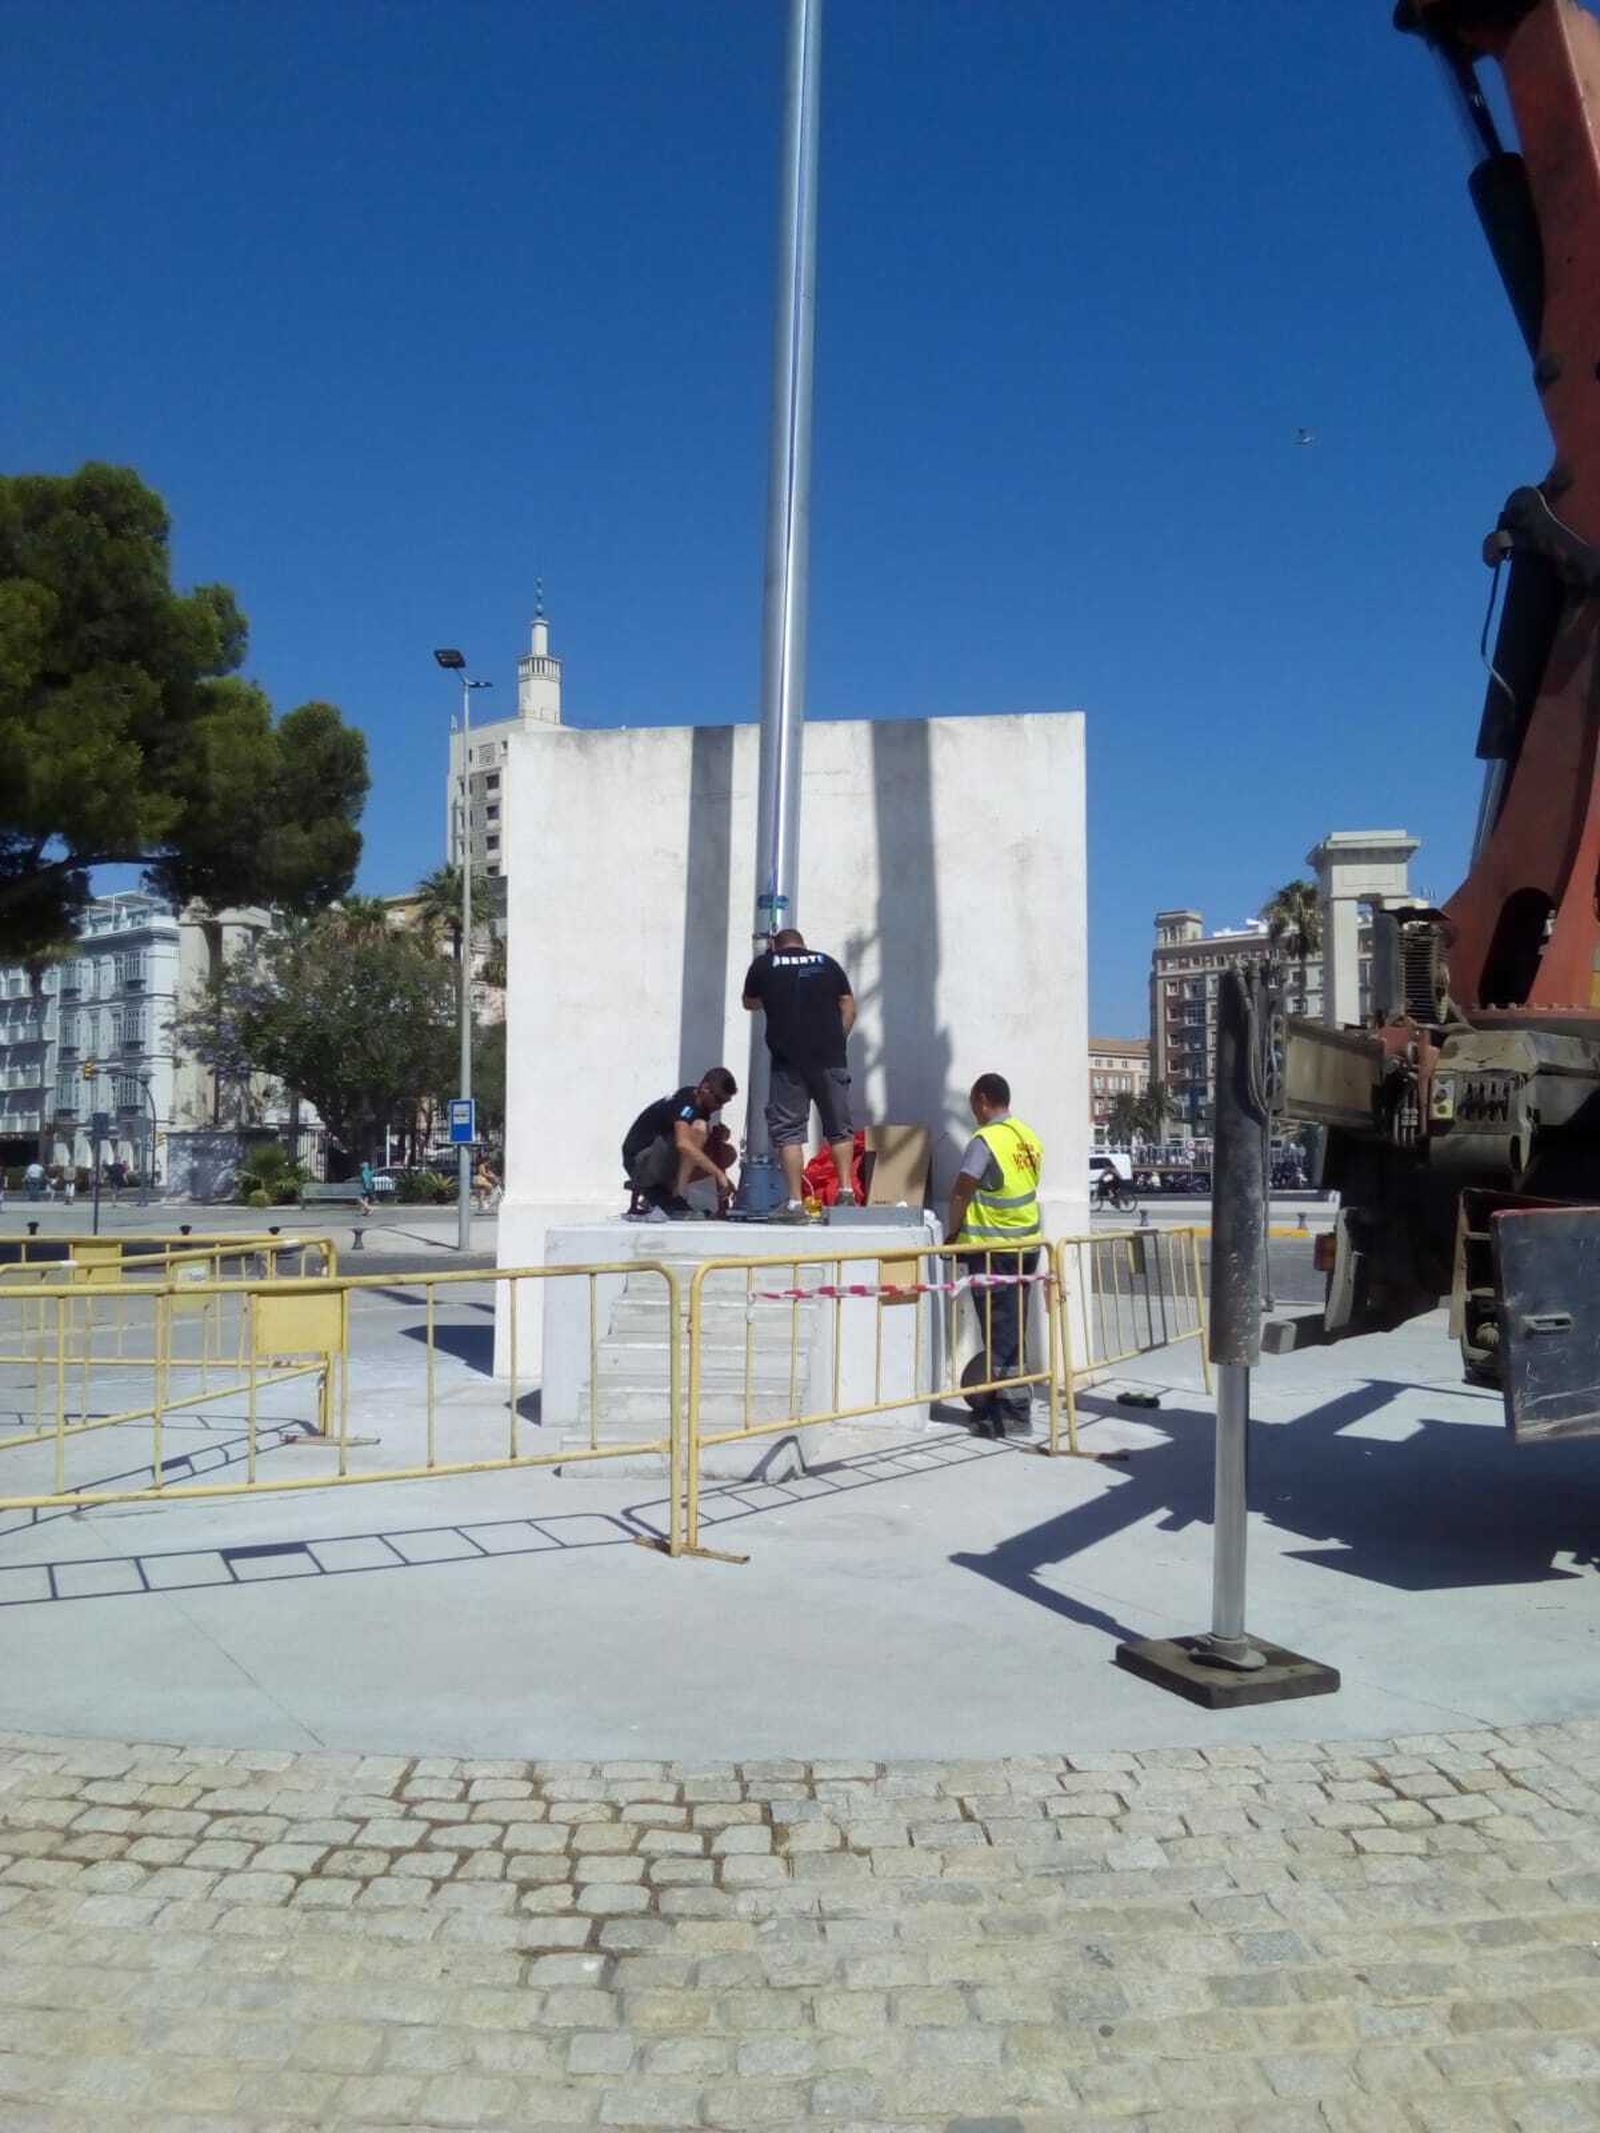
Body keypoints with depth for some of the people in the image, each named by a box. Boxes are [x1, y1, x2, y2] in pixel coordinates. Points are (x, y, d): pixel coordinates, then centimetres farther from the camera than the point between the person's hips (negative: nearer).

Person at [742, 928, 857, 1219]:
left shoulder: (764, 964, 9)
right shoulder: (827, 963, 13)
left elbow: (749, 1003, 24)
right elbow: (849, 1007, 9)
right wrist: (836, 1039, 13)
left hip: (788, 1060, -1)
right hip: (831, 1058, 2)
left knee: (788, 1131, 2)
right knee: (839, 1127, 12)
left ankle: (796, 1202, -3)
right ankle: (846, 1189, 3)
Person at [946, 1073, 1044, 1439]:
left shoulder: (986, 1140, -17)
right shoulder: (1028, 1137, 7)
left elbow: (961, 1193, -17)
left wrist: (952, 1234, -2)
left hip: (993, 1249, -8)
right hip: (1026, 1244, 8)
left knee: (999, 1332, -1)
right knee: (1012, 1329, 14)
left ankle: (1012, 1410, 1)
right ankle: (991, 1401, 25)